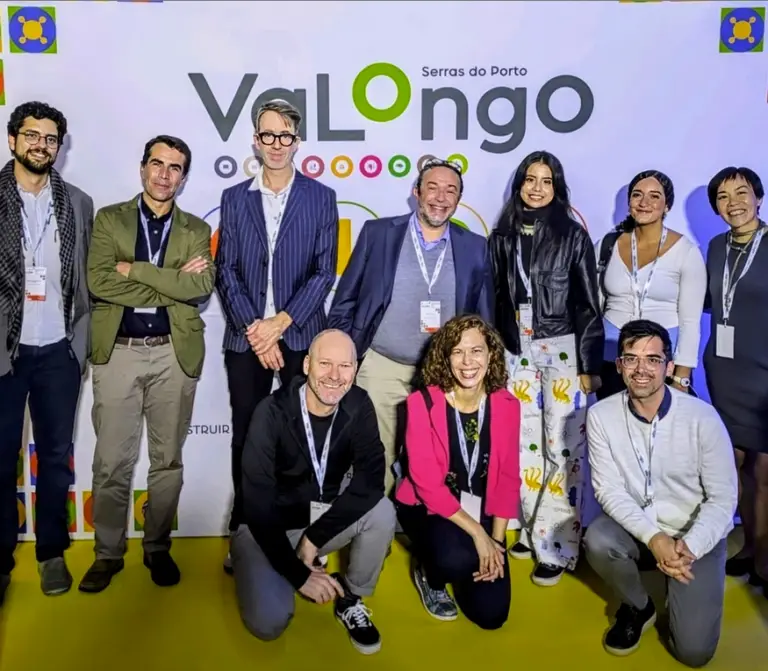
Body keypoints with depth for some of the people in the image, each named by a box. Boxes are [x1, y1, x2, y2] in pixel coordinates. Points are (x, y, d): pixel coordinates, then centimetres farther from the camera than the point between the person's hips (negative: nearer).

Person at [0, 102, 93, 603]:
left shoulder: (78, 203, 8)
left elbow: (87, 277, 9)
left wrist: (82, 339, 3)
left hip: (58, 349, 2)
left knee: (57, 456, 10)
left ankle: (52, 551, 24)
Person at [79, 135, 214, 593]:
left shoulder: (196, 230, 8)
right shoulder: (109, 219, 6)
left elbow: (202, 287, -10)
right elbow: (99, 282, -9)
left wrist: (134, 269, -12)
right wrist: (173, 286, -12)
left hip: (175, 353, 1)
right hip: (117, 351, -1)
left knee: (168, 459, 9)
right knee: (112, 461, 3)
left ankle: (158, 548, 24)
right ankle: (108, 553, 19)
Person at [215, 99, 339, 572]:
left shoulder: (320, 197, 4)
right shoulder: (235, 198, 8)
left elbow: (325, 271, -2)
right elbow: (227, 271, 3)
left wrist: (281, 322, -11)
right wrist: (254, 330, -9)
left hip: (301, 335, -1)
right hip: (246, 337, 2)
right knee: (247, 437, 7)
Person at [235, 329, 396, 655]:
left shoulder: (359, 406, -12)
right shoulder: (272, 413, -23)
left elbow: (371, 480, -21)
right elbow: (257, 503, -24)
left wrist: (315, 536, -27)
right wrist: (298, 574, -24)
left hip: (321, 518, 3)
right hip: (265, 527, -3)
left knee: (382, 510, -25)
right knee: (269, 622, -23)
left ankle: (351, 598, 0)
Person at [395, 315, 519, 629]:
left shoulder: (506, 405, -6)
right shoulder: (423, 403, -18)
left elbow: (508, 479, -2)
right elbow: (427, 482, -20)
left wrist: (496, 541, -11)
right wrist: (477, 534, -24)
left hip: (481, 512, 4)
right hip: (427, 507, -3)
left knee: (491, 614, -5)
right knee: (457, 558, -35)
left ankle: (467, 566, 29)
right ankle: (429, 575, 4)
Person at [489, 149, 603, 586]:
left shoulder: (573, 235, -1)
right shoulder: (503, 237, 7)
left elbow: (589, 305, -2)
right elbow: (497, 299, 10)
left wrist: (591, 365, -7)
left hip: (563, 351, -3)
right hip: (517, 352, 4)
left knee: (563, 448, -3)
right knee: (525, 445, 9)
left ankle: (557, 544, 7)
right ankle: (533, 530, 23)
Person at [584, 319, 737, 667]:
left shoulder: (702, 417, -17)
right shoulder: (601, 415, -12)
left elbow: (723, 498, -12)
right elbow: (608, 489, -13)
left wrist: (689, 545, -27)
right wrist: (653, 538, -27)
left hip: (695, 537, -2)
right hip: (636, 529, 2)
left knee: (694, 650, -13)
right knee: (597, 541, -32)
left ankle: (677, 592, 23)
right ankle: (637, 607, 2)